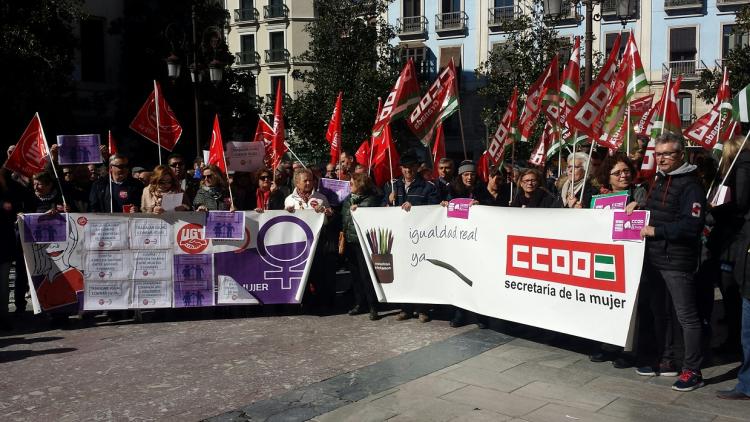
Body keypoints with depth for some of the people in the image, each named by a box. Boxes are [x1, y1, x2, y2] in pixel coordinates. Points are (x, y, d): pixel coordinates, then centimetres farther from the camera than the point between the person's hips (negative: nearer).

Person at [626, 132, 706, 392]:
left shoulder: (690, 184, -12)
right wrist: (638, 207, 9)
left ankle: (692, 371, 5)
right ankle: (665, 361, 30)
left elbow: (692, 225, -22)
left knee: (687, 316, -2)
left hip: (677, 261, -9)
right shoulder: (659, 181, 15)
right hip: (653, 258, 9)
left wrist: (656, 231, -23)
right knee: (657, 311, 17)